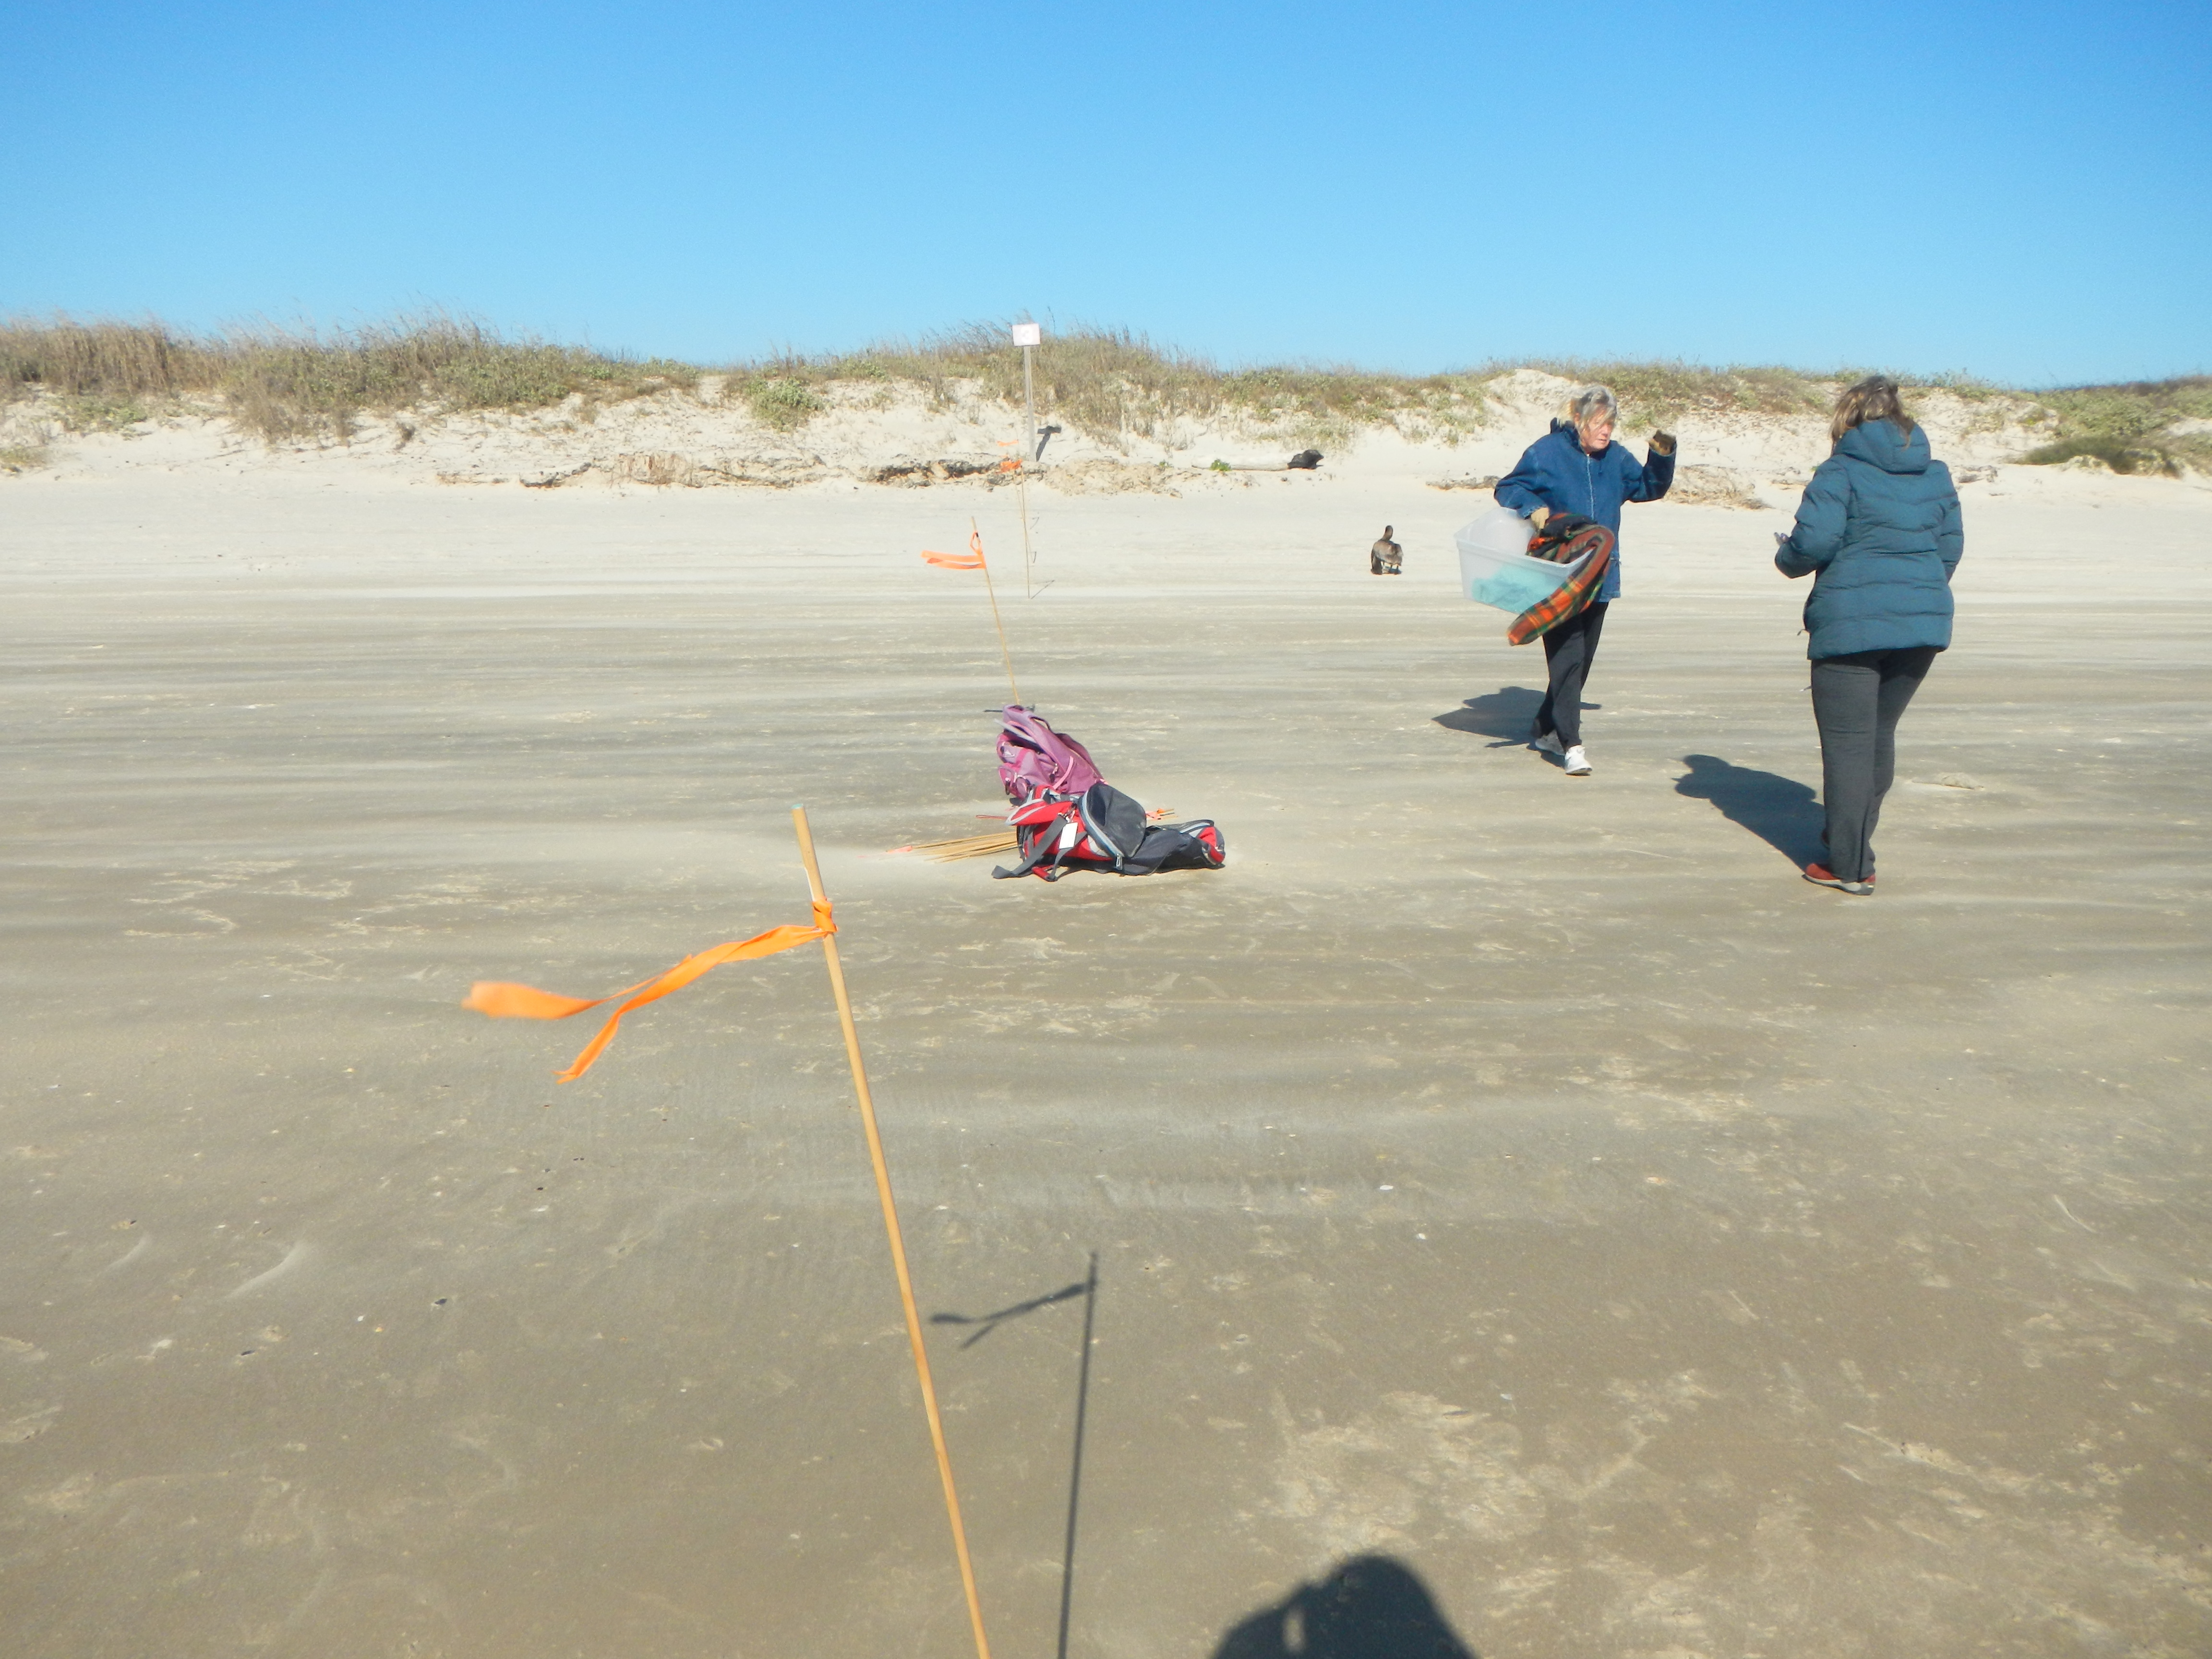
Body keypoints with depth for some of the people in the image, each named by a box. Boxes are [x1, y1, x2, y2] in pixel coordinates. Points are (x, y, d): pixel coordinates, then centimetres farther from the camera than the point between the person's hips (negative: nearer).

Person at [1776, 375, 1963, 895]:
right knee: (1880, 736, 18)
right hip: (1924, 623, 6)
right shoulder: (1936, 475, 12)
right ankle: (1853, 847, 28)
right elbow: (1951, 546, 13)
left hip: (1851, 623, -6)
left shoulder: (1841, 471, -6)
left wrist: (1786, 557, 6)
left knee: (1848, 743, -1)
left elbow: (1814, 541, -15)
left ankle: (1848, 865, 1)